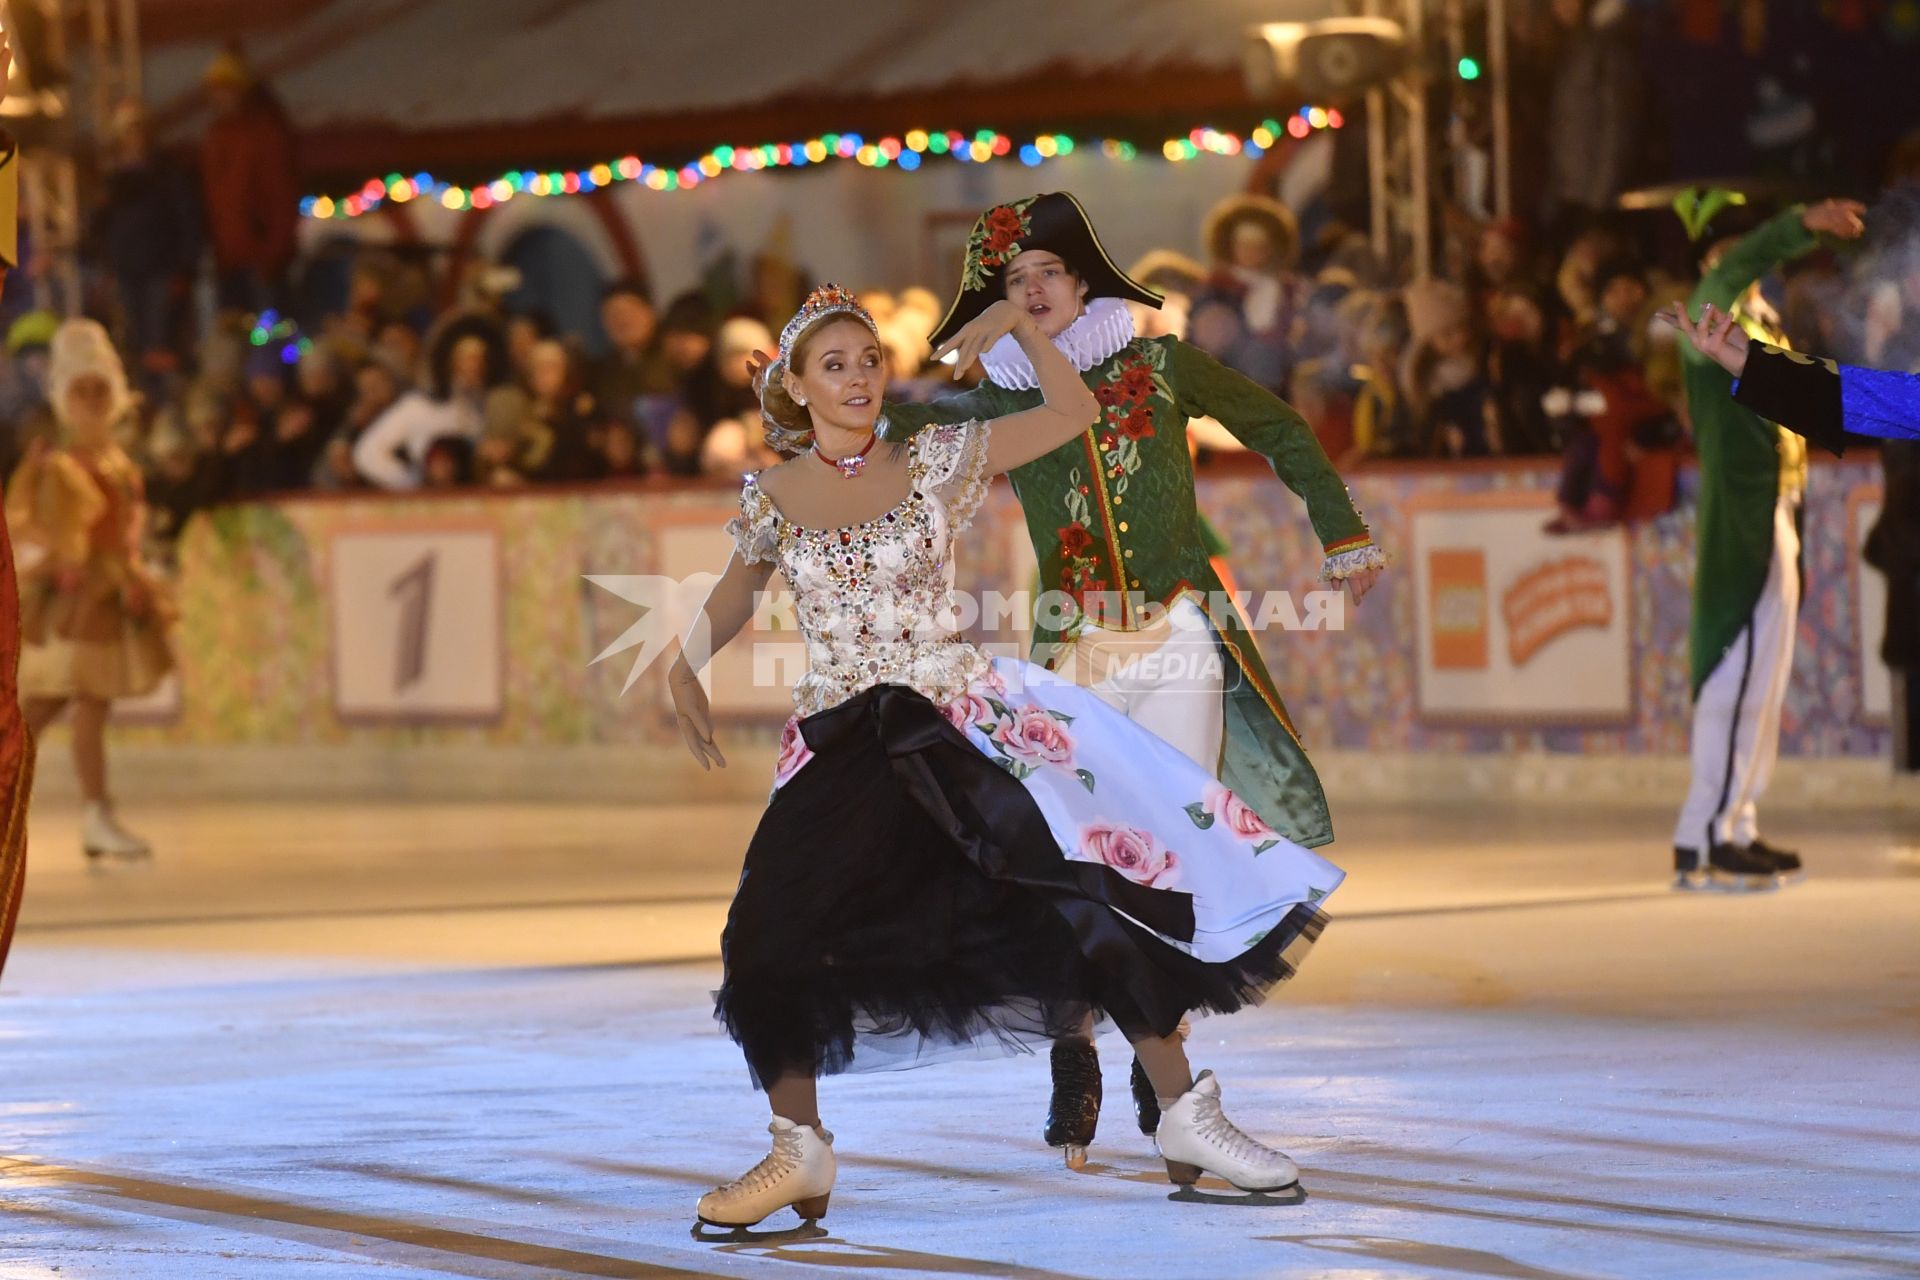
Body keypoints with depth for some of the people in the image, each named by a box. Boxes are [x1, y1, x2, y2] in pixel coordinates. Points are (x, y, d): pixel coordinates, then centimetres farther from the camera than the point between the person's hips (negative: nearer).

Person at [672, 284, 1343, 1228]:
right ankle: (800, 1152, 9)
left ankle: (1184, 1118, 4)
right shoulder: (772, 496, 3)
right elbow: (736, 591, 21)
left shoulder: (938, 463, 0)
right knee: (769, 945, -12)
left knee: (1092, 898, -8)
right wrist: (685, 670, 6)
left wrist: (1016, 324, 0)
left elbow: (1074, 412, 3)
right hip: (844, 751, 1)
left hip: (966, 726, -1)